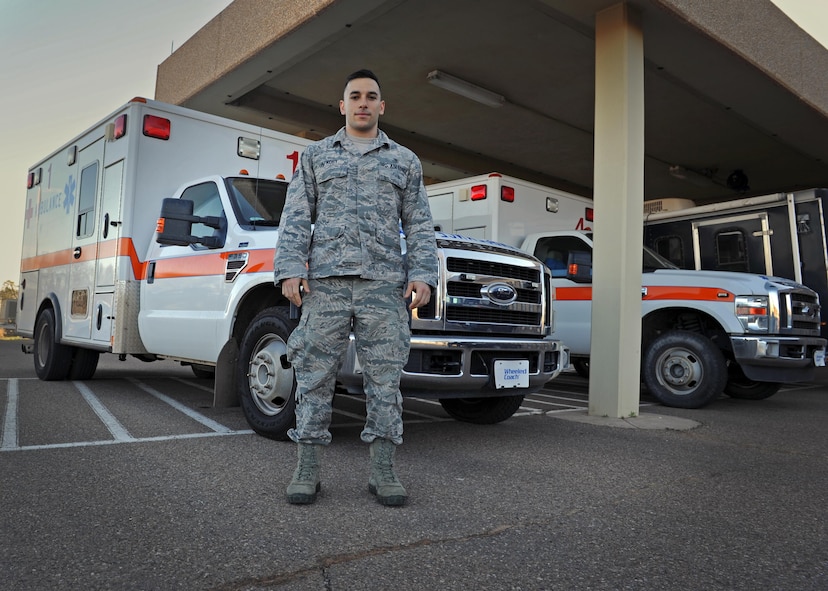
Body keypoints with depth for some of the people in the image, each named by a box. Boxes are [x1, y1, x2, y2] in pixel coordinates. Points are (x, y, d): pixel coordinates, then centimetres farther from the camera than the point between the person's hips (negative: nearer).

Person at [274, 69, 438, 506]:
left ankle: (382, 471, 8)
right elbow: (295, 220, 10)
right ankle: (307, 470, 8)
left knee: (384, 378, 0)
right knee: (315, 376, -1)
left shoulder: (404, 161, 19)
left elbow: (419, 226, 13)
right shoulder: (315, 156, 18)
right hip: (325, 281, 0)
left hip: (384, 285, 1)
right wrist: (289, 269, -4)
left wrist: (423, 274, -2)